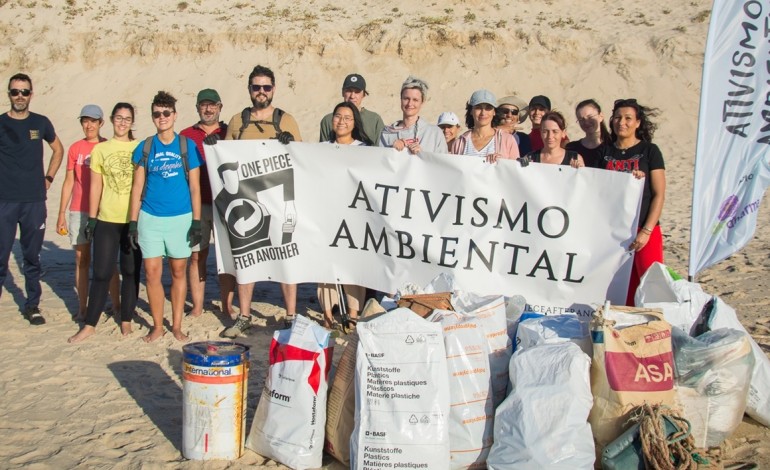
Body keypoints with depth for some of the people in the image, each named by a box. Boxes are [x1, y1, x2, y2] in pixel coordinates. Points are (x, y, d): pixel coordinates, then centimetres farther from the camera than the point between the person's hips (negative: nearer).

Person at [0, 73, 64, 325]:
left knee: (32, 257, 9)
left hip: (34, 202, 2)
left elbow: (58, 149, 21)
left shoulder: (41, 123, 6)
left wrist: (48, 178, 11)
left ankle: (32, 305, 19)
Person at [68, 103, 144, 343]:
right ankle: (89, 324, 12)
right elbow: (95, 187, 6)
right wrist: (91, 219, 3)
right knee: (102, 273, 1)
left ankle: (126, 320, 19)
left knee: (131, 271, 7)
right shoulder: (100, 149, 5)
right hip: (107, 220, 0)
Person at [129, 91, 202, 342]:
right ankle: (157, 326, 14)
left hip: (181, 218, -1)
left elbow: (194, 187, 1)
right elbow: (137, 187, 6)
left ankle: (176, 325, 19)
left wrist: (196, 222, -4)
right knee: (152, 273, 0)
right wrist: (133, 222, 1)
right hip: (150, 218, 1)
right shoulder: (144, 148, 4)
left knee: (179, 272, 8)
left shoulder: (187, 146, 1)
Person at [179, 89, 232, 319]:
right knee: (196, 256, 4)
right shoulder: (186, 136, 8)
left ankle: (227, 306, 9)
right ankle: (197, 307, 12)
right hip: (195, 205, 1)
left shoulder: (229, 134, 7)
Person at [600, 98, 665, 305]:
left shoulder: (649, 151, 2)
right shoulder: (605, 152, 11)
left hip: (645, 230, -3)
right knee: (624, 292, 3)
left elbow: (659, 195, -3)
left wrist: (646, 231, -11)